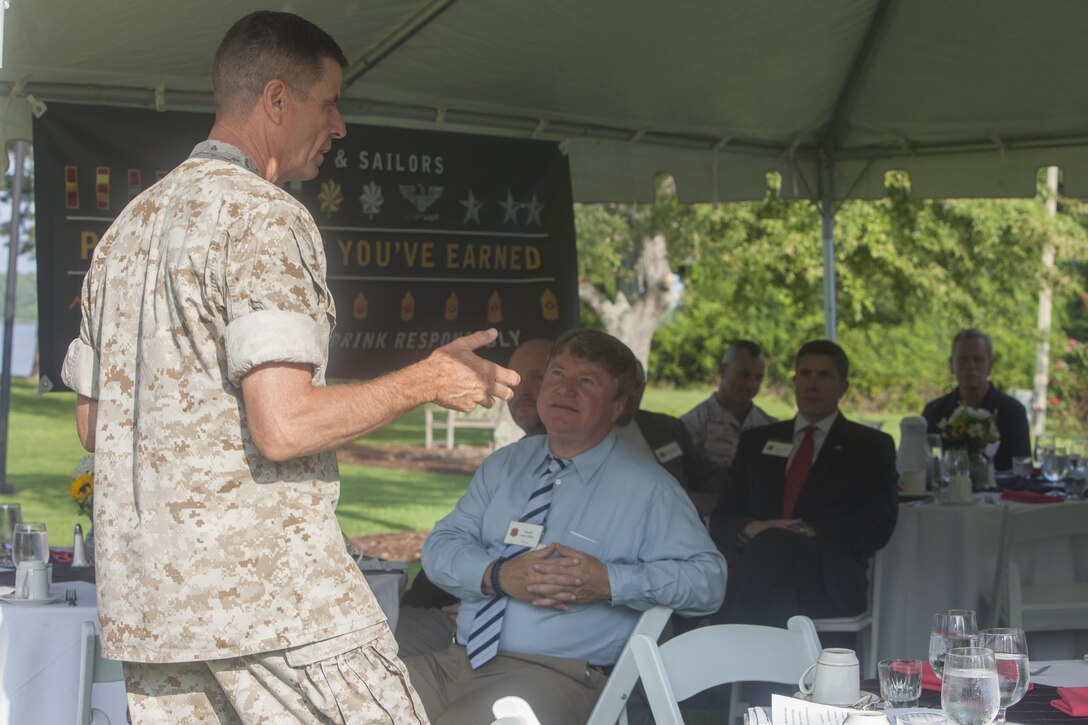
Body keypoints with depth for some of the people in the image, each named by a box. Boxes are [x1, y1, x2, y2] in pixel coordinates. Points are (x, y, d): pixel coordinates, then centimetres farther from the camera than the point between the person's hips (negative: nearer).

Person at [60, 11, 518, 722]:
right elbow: (284, 425, -19)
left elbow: (93, 422, 20)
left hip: (146, 600, 9)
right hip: (266, 590, -8)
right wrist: (426, 381, -7)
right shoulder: (266, 217, -10)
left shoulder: (129, 227, 17)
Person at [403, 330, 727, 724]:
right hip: (462, 658, 5)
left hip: (554, 676, -5)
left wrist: (610, 582, -18)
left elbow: (708, 577, -6)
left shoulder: (644, 487, 0)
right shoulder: (504, 465, 17)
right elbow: (441, 545, 9)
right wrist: (498, 576, -12)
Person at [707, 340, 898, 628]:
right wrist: (751, 528, -7)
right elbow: (721, 518, 18)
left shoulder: (871, 446, 18)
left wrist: (810, 532, -11)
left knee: (772, 543, -37)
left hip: (829, 582, -2)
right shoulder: (757, 442, 27)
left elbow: (876, 527, 3)